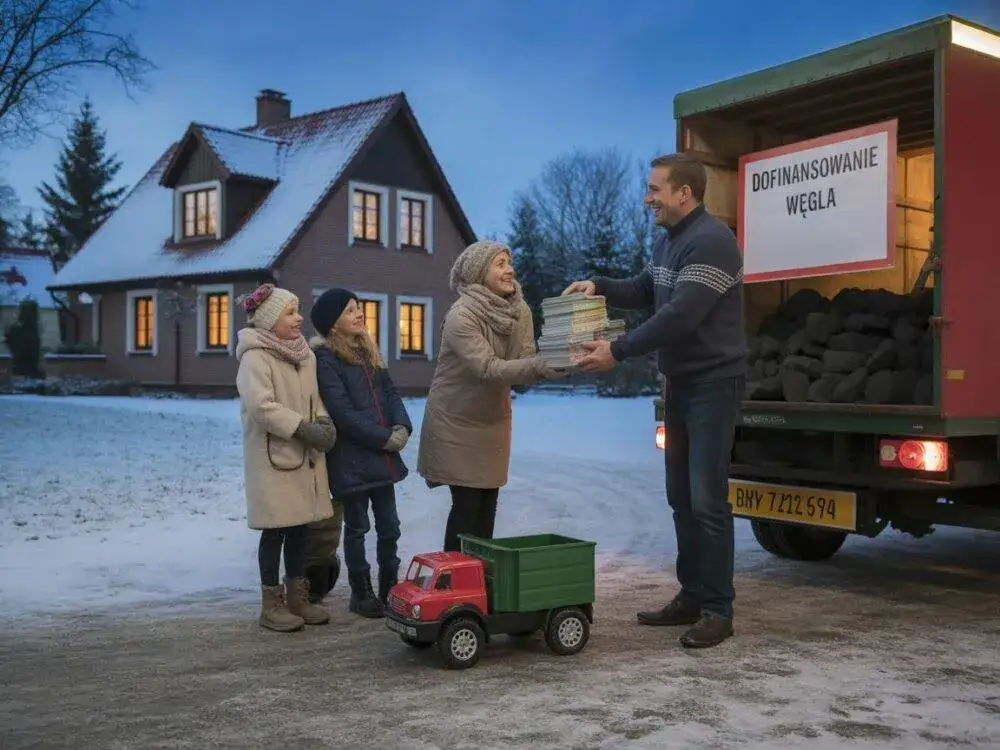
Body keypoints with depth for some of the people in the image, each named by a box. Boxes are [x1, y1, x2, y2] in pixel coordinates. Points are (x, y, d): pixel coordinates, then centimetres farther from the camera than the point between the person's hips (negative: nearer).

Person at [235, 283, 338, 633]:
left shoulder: (303, 354, 11)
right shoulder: (255, 357, -14)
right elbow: (261, 406, -24)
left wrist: (323, 420, -5)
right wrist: (304, 427, -23)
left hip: (304, 456, 7)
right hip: (272, 457, -7)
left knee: (298, 527, 13)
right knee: (275, 530, 0)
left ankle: (297, 597, 23)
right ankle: (271, 604, 10)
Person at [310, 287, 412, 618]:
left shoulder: (367, 350, 13)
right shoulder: (324, 358, -11)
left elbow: (390, 391, 12)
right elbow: (343, 412, -17)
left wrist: (401, 427, -6)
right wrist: (384, 438, -15)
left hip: (383, 456, 7)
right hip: (351, 458, -7)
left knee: (389, 525, 12)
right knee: (357, 527, 6)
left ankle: (390, 588, 25)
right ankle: (361, 593, 19)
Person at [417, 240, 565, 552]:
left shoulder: (520, 311, -4)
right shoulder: (461, 316, -24)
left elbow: (525, 366, -8)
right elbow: (488, 368, -33)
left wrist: (553, 365, -30)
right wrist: (543, 365, -43)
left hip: (494, 420, 6)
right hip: (456, 422, -6)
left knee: (488, 505, 9)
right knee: (467, 504, -3)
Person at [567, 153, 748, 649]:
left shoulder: (711, 240, -19)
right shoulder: (667, 241, 12)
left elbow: (680, 315, -26)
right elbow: (644, 292, 24)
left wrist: (618, 352, -24)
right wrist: (599, 287, 6)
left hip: (713, 384, -9)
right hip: (679, 383, 9)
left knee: (707, 499, -7)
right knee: (681, 496, 13)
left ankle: (717, 610, 2)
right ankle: (691, 597, 23)